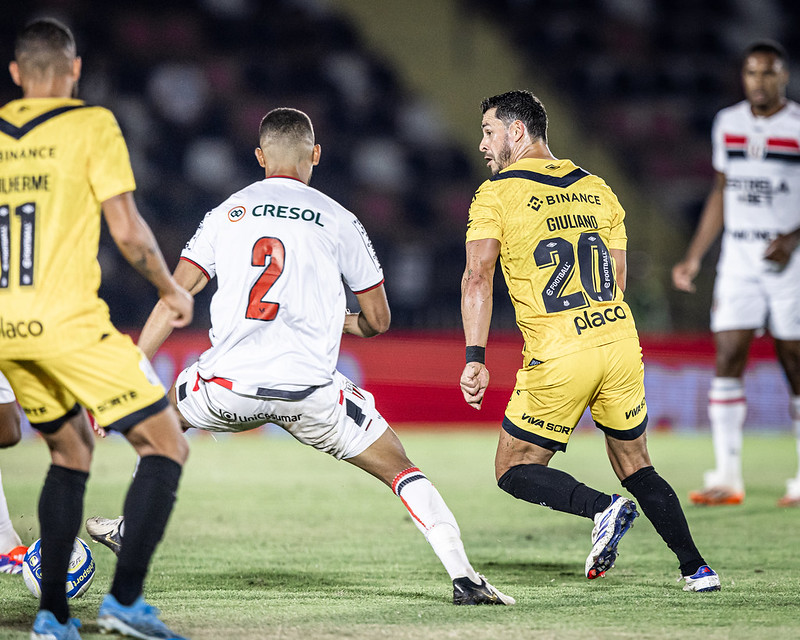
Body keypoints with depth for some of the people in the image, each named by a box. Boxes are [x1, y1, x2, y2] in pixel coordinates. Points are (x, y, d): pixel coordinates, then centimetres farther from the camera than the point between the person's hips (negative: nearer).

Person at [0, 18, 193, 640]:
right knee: (166, 446, 2)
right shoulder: (92, 124, -3)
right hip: (67, 320, -6)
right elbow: (126, 228, -6)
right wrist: (170, 289, 9)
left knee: (71, 451, 22)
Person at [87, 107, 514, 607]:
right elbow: (378, 321, 13)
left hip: (229, 385, 2)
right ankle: (464, 578, -6)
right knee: (401, 470, 8)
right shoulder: (338, 220, 7)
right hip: (310, 390, -2)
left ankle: (132, 528, 40)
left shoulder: (227, 214, 13)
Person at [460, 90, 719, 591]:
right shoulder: (597, 189, 14)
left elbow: (478, 277, -14)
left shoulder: (495, 194, -2)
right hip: (620, 343, 5)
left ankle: (604, 508, -15)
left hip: (557, 360, -5)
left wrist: (475, 357, -17)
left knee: (514, 470, 9)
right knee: (635, 466, 19)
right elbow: (616, 281, 15)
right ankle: (696, 568, 10)